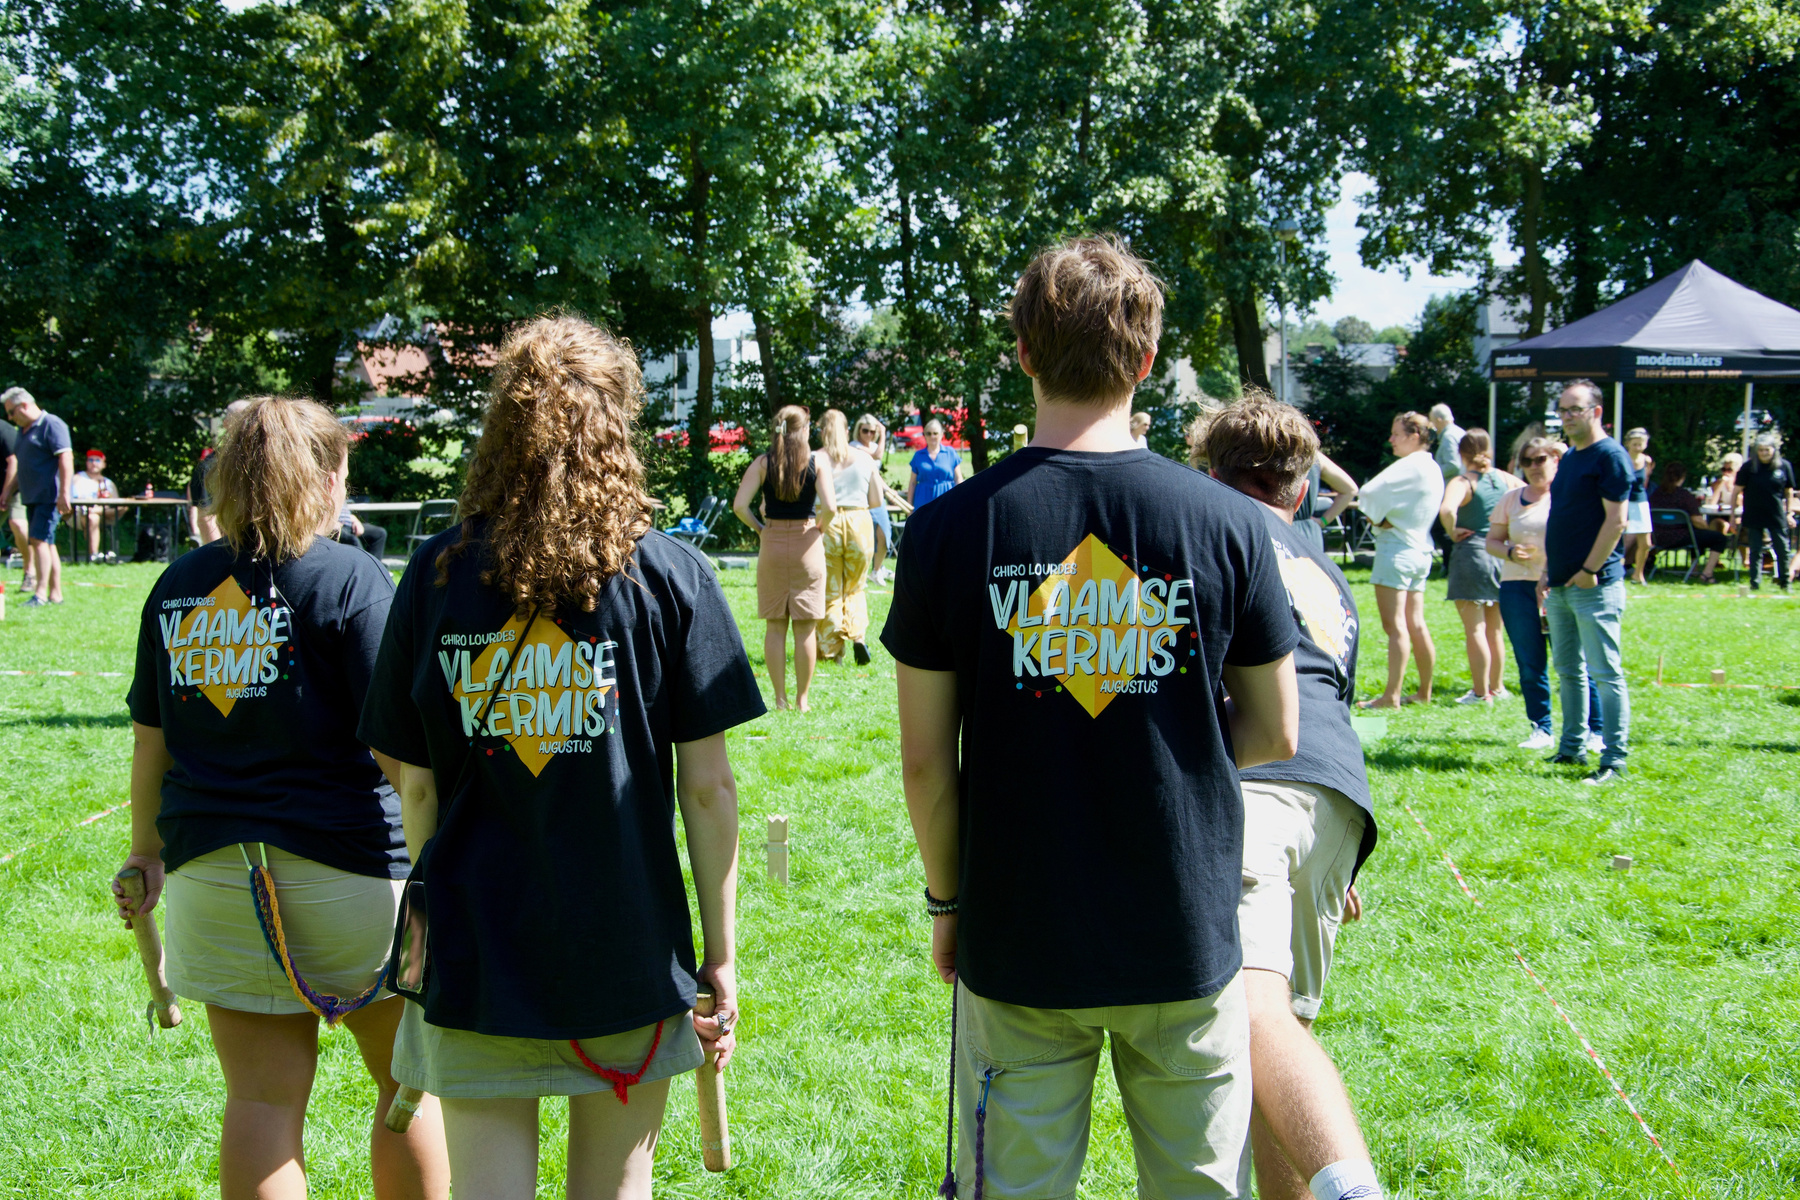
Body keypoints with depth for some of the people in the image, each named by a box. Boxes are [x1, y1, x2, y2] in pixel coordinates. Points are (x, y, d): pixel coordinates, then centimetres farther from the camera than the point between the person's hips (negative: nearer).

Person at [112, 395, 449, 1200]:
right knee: (410, 1078, 12)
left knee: (262, 1100, 7)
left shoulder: (179, 586, 7)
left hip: (211, 867, 4)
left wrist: (146, 850, 23)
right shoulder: (349, 578, -8)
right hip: (347, 864, -4)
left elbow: (149, 736, 12)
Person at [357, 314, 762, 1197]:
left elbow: (415, 785, 1)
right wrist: (721, 952, 3)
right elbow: (707, 785, -6)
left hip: (473, 956, 1)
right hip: (629, 957, 0)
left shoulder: (435, 574, -3)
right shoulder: (670, 576, -7)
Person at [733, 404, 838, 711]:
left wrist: (759, 528, 7)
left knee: (775, 627, 9)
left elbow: (739, 506, -9)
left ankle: (780, 698, 11)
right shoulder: (818, 460, -5)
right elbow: (829, 507, -15)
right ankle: (802, 699, 9)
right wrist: (820, 527, 4)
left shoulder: (763, 463, -1)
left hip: (772, 543, 2)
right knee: (805, 628, 6)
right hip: (806, 545, -1)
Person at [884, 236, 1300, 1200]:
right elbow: (1275, 733, 1)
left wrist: (945, 899, 10)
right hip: (1187, 939, 1)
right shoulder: (1224, 521, -7)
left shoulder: (951, 529, -8)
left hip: (1016, 942, 0)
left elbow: (925, 760, -4)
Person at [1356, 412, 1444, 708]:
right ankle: (1424, 692, 17)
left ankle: (1391, 695, -11)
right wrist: (1382, 516, 1)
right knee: (1415, 625, 13)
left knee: (1395, 625, -10)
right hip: (1420, 548, 10)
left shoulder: (1410, 467, -14)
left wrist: (1374, 517, -3)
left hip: (1396, 547, -10)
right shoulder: (1432, 468, 15)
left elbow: (1370, 491, -21)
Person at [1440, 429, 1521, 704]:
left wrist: (1452, 533, -13)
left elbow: (1446, 510, -30)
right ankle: (1497, 687, 24)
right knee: (1494, 631, 16)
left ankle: (1481, 692, 0)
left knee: (1475, 630, -1)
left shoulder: (1463, 483, -11)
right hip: (1501, 555, 6)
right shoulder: (1506, 480, 6)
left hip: (1472, 553, -6)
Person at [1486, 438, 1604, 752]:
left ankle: (1594, 730, 1)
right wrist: (1510, 552, -7)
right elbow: (1492, 540, 14)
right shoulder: (1511, 499, 13)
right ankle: (1541, 729, 13)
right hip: (1518, 586, 3)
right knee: (1530, 664, 4)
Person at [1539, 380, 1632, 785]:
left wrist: (1589, 570, -17)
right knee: (1568, 670, 14)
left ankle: (1615, 759, -4)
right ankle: (1571, 748, 22)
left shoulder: (1610, 456, -10)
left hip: (1594, 585, -9)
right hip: (1561, 585, 9)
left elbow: (1616, 519, -16)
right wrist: (1547, 570, 15)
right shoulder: (1568, 458, 17)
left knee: (1605, 673, -6)